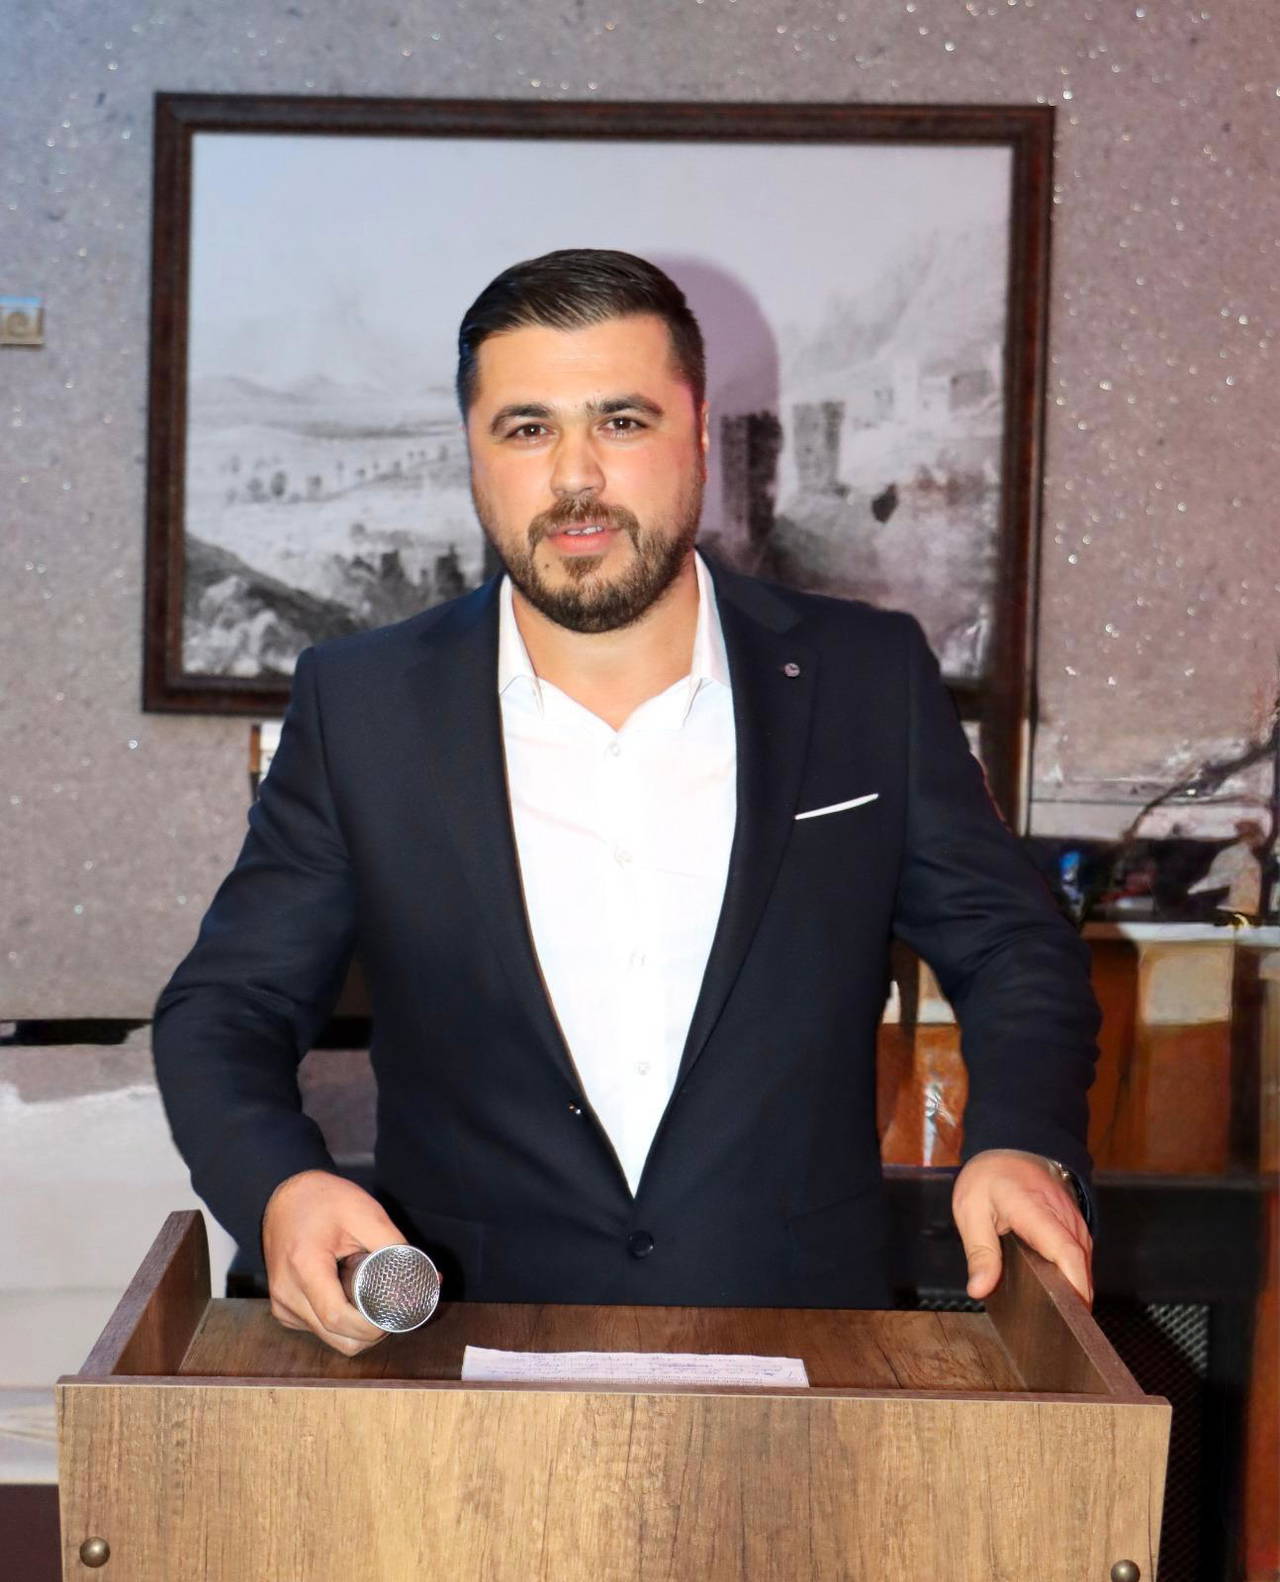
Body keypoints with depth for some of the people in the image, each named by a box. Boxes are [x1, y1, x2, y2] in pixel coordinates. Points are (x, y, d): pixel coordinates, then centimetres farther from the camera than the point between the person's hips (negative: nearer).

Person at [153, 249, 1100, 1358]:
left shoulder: (869, 683, 3)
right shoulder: (361, 708, 2)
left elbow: (1012, 945, 13)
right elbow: (227, 1006, 6)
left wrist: (1024, 1141, -7)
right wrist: (281, 1186, -15)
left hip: (800, 1352, 1)